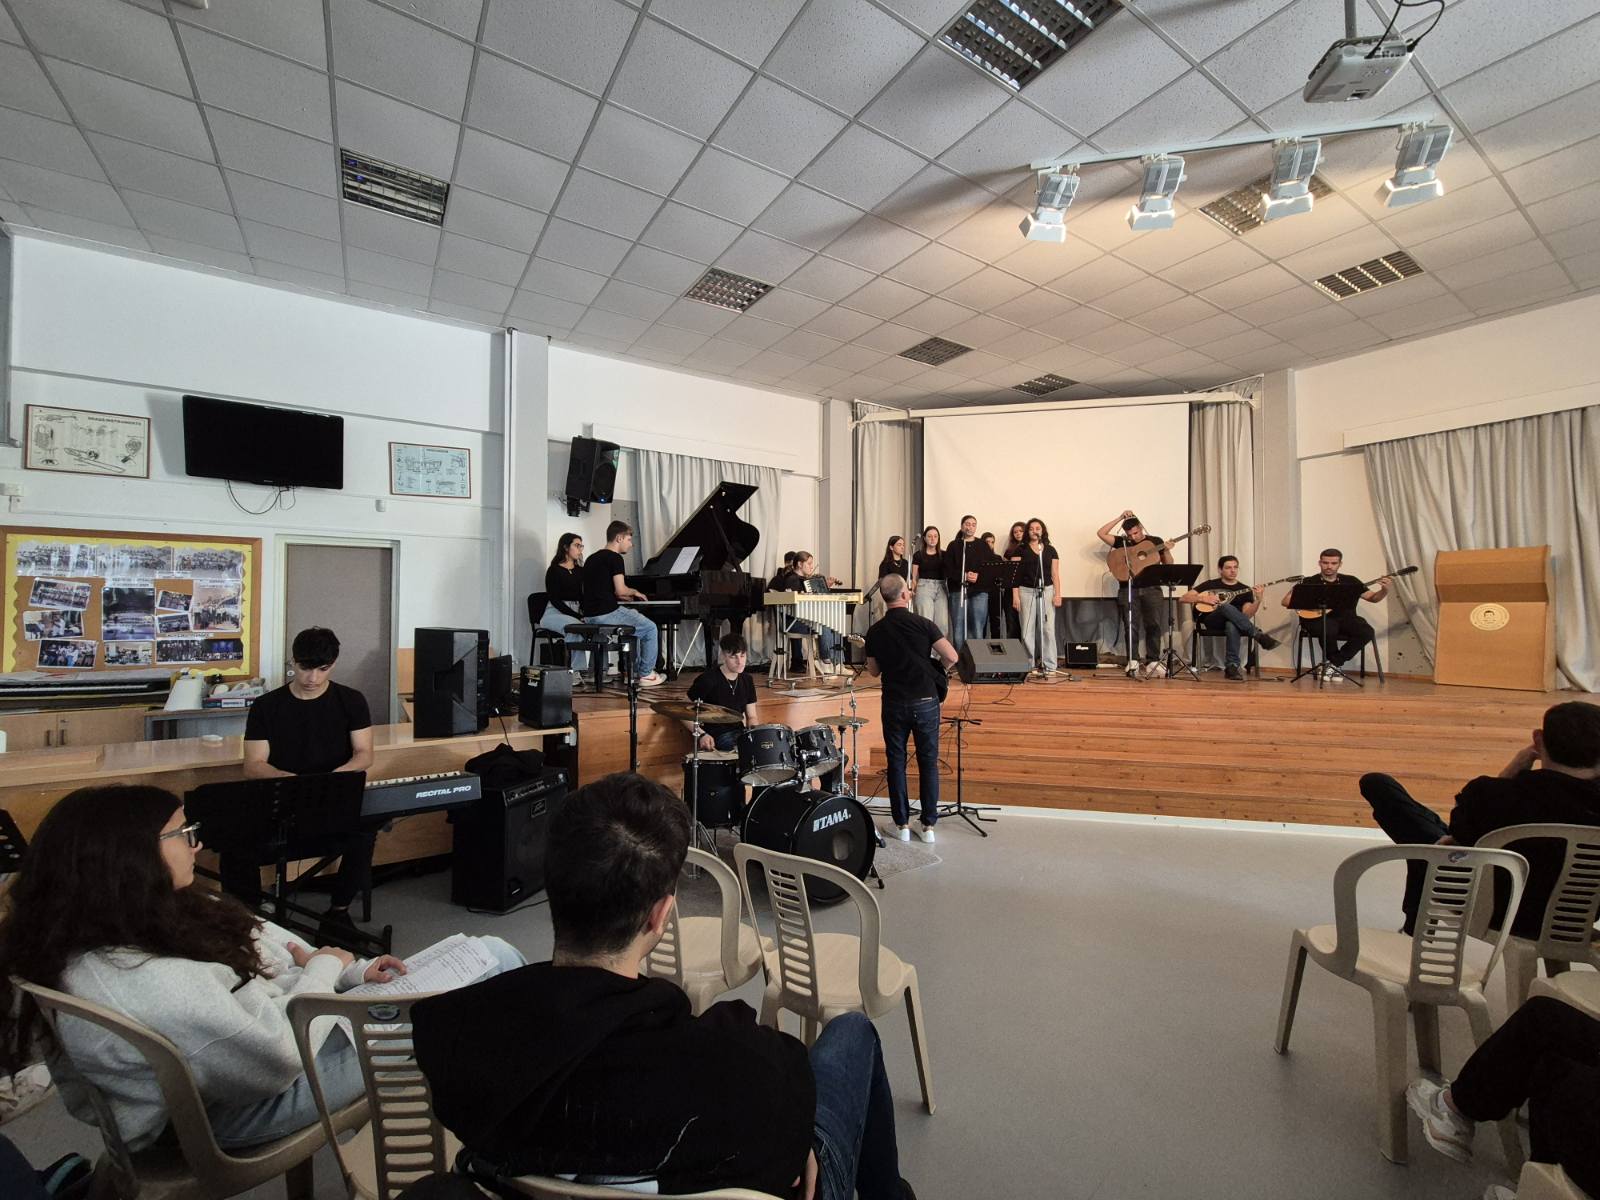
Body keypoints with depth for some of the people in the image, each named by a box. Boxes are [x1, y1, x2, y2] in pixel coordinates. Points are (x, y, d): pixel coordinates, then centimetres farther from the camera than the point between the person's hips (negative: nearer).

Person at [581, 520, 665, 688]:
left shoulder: (592, 558, 18)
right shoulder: (615, 558, -10)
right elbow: (620, 591, -17)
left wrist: (626, 596, 22)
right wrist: (633, 592, 4)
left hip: (590, 615, 9)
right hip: (607, 614, -9)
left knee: (635, 622, 30)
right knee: (650, 628, 7)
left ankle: (635, 670, 30)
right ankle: (646, 675, 10)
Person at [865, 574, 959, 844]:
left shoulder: (875, 632, -3)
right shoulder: (923, 624, -10)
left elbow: (873, 672, 7)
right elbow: (952, 657, -13)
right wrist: (935, 669, 6)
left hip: (894, 704, 1)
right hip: (925, 702, -1)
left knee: (896, 763, 11)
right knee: (929, 763, 10)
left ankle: (902, 825, 18)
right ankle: (928, 825, 16)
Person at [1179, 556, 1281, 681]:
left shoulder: (1245, 590, 14)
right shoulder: (1210, 584, 12)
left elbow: (1247, 615, -2)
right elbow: (1182, 599, 4)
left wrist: (1258, 600, -19)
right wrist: (1203, 598, -11)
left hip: (1232, 623, 1)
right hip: (1210, 622, -1)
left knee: (1231, 625, -40)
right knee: (1226, 607, -35)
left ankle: (1232, 666, -42)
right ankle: (1260, 635, -38)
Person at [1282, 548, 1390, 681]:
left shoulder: (1350, 581, 14)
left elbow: (1373, 598, 16)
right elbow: (1286, 601, -2)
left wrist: (1384, 590, -6)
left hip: (1345, 619, 4)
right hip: (1319, 619, -4)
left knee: (1367, 632, -26)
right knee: (1328, 629, -38)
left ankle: (1331, 664, -11)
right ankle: (1333, 664, -7)